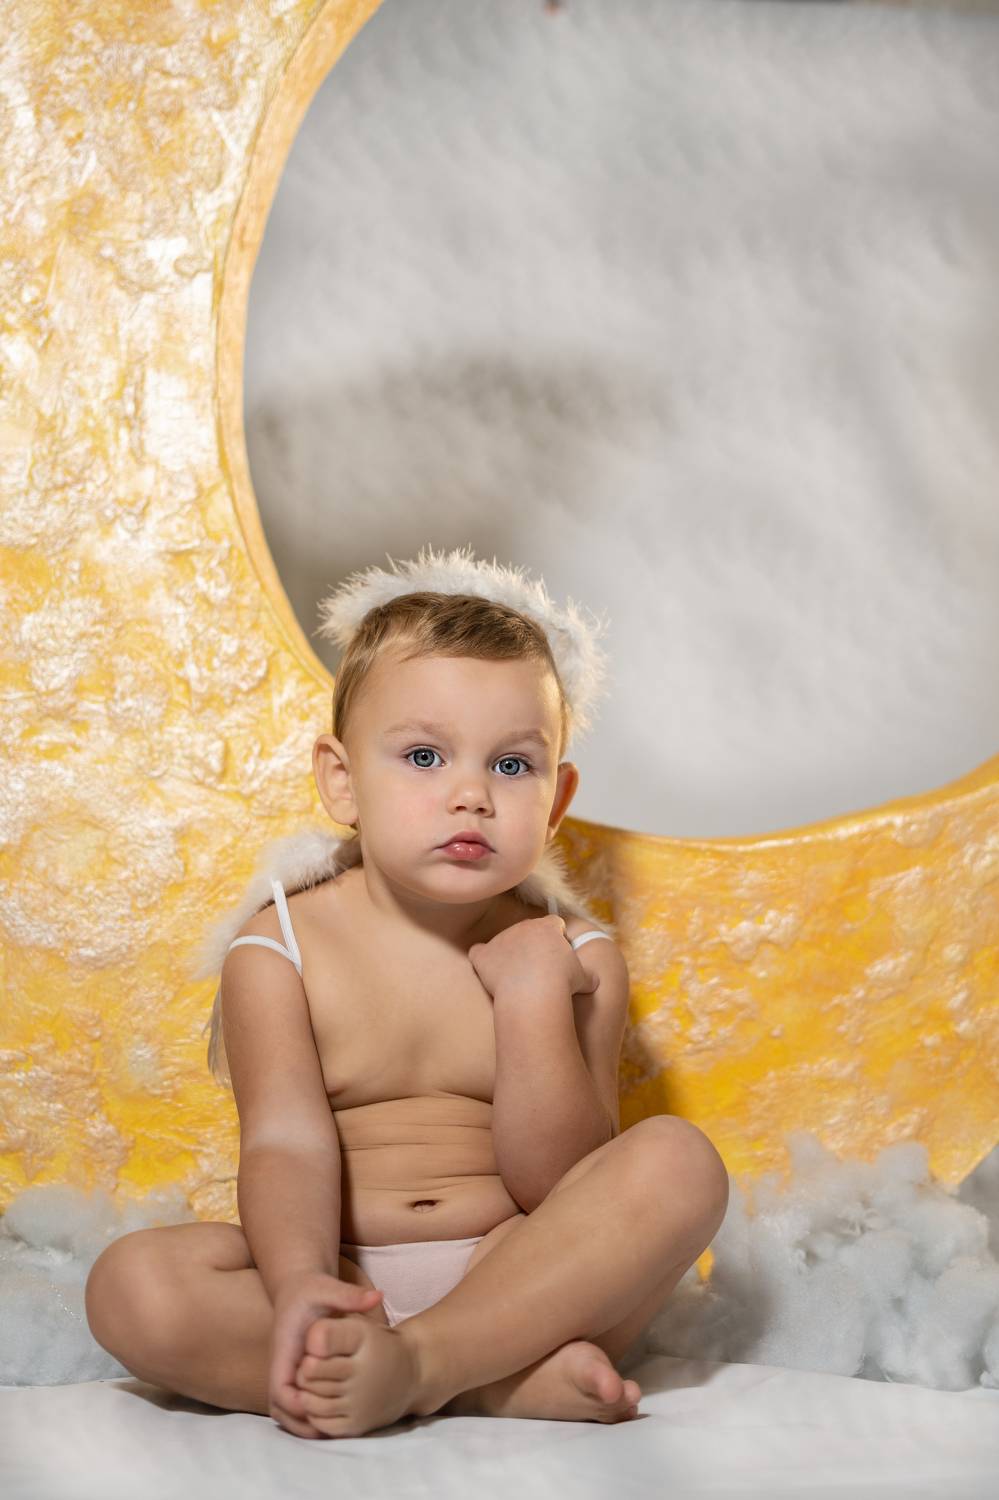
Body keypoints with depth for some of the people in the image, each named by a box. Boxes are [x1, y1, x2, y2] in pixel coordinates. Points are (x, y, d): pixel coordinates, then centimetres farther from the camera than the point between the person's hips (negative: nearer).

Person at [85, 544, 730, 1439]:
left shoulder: (569, 961, 1)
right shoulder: (282, 951, -1)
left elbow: (560, 1187, -7)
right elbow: (287, 1145, -15)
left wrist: (532, 1000, -18)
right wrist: (298, 1286, -35)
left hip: (521, 1277, 1)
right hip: (341, 1277, 0)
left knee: (678, 1161, -23)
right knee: (133, 1285, -27)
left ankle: (421, 1363, -28)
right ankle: (509, 1377, -27)